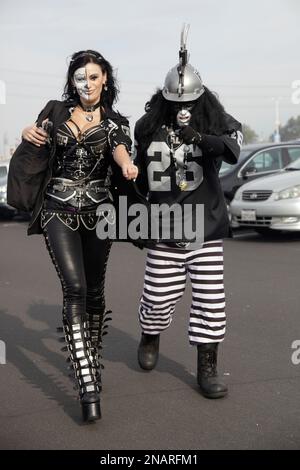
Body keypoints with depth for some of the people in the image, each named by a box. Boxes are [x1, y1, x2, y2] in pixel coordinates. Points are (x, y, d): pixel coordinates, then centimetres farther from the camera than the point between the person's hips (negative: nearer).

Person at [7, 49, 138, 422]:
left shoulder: (114, 122, 6)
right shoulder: (55, 112, 7)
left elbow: (119, 149, -16)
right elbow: (34, 153, 15)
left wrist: (127, 166, -40)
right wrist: (28, 137, -8)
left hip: (97, 211, 2)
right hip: (58, 212, -1)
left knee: (94, 290, 9)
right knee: (74, 288, -16)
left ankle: (92, 356, 34)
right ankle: (88, 385, -21)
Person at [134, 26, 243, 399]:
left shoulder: (214, 121, -3)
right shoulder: (148, 127, 2)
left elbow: (233, 147, -25)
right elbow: (138, 174, 16)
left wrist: (199, 138, -39)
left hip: (206, 227, -1)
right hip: (163, 228, 1)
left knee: (210, 298, -2)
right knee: (158, 296, 5)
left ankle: (207, 368, 11)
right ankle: (150, 338, 38)